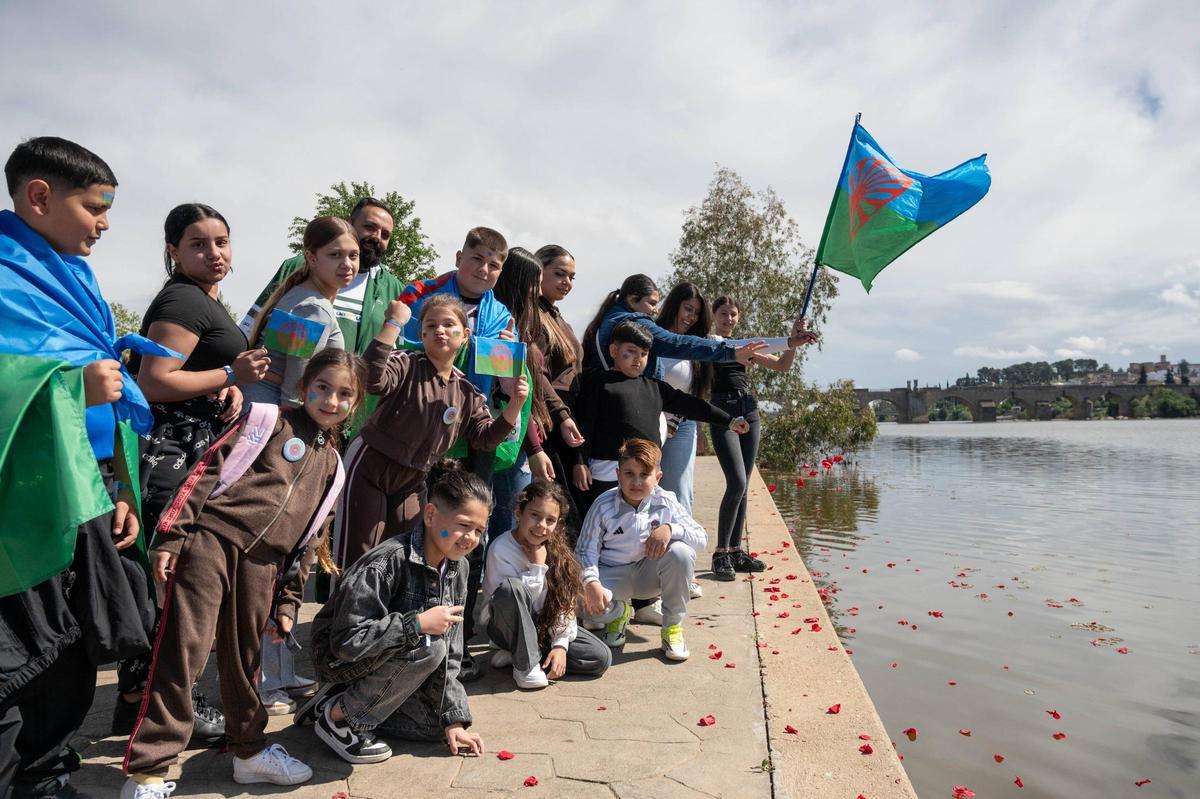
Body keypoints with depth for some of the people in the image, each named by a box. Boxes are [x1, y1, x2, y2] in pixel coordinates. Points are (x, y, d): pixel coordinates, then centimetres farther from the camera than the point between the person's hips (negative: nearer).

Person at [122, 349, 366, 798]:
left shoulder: (331, 463, 17)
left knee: (244, 659, 15)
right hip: (211, 540, -4)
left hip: (261, 563, 5)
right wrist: (171, 534, -11)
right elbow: (210, 470, -4)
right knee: (183, 653, -4)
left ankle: (250, 750, 29)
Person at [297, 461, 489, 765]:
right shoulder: (387, 562, -30)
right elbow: (347, 640, -33)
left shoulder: (456, 568, -7)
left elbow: (449, 652, -3)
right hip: (337, 658, -7)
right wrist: (418, 624, -34)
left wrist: (453, 719, -7)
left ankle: (349, 698, 12)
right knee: (427, 647, -31)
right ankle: (339, 716, -11)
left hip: (386, 661, 8)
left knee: (439, 725, -2)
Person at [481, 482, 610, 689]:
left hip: (545, 625, 5)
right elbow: (515, 595, -23)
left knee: (601, 658, -12)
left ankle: (517, 653, -6)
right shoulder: (500, 549, -19)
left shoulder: (556, 549, -5)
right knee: (510, 587, -36)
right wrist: (538, 565, -25)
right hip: (506, 625, -5)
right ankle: (526, 664, -20)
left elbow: (565, 603, -5)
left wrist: (560, 644, -13)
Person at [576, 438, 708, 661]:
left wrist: (670, 529, -30)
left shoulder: (666, 503, -11)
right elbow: (586, 549, -11)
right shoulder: (604, 505, -13)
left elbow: (702, 538, -12)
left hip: (649, 574, 1)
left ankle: (673, 626, -8)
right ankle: (620, 612, 12)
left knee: (681, 553, -30)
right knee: (590, 603, -32)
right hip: (613, 573, 0)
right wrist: (591, 582, -29)